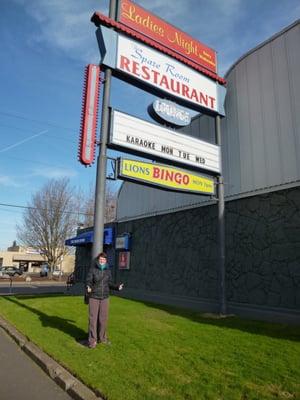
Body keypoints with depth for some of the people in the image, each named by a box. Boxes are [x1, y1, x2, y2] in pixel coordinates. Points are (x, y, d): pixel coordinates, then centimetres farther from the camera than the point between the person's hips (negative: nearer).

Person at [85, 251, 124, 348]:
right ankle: (92, 340, 13)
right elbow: (88, 281, -10)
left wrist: (117, 287, -4)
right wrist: (88, 287, -31)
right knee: (93, 318, 2)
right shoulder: (92, 269, -9)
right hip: (94, 297, -3)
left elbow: (109, 283, 11)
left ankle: (102, 338, 26)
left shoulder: (108, 271, 3)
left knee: (103, 319, 10)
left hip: (105, 297, 4)